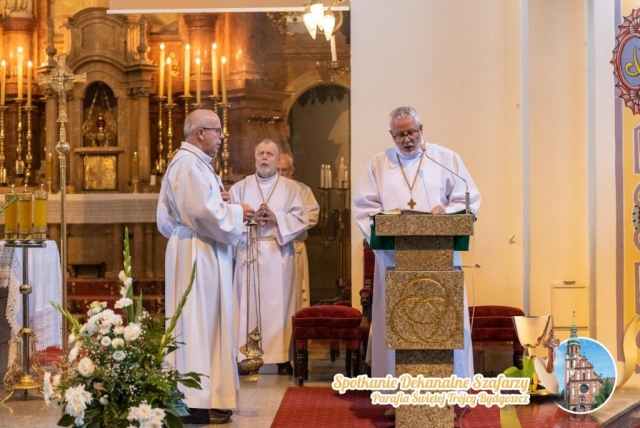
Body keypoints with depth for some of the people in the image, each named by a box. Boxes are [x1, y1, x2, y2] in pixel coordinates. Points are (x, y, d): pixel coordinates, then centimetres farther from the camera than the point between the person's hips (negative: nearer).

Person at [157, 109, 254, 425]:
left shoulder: (192, 162, 18)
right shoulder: (188, 163, -14)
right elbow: (202, 210, -23)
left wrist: (227, 209, 11)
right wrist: (236, 212, -10)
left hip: (200, 253, 11)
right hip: (197, 255, -11)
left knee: (204, 323, 12)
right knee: (198, 323, -8)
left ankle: (201, 395, 17)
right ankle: (197, 402, -5)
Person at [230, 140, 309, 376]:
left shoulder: (291, 187, 9)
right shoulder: (239, 187, 11)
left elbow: (301, 219, 0)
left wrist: (276, 219, -14)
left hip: (279, 253, 0)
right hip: (249, 252, 1)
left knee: (279, 303, -1)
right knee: (248, 303, -2)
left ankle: (282, 356, 4)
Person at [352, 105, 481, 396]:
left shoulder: (447, 159, 7)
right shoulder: (378, 164, 10)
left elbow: (470, 200, 5)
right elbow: (363, 208, 3)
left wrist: (447, 211, -15)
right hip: (394, 258, 1)